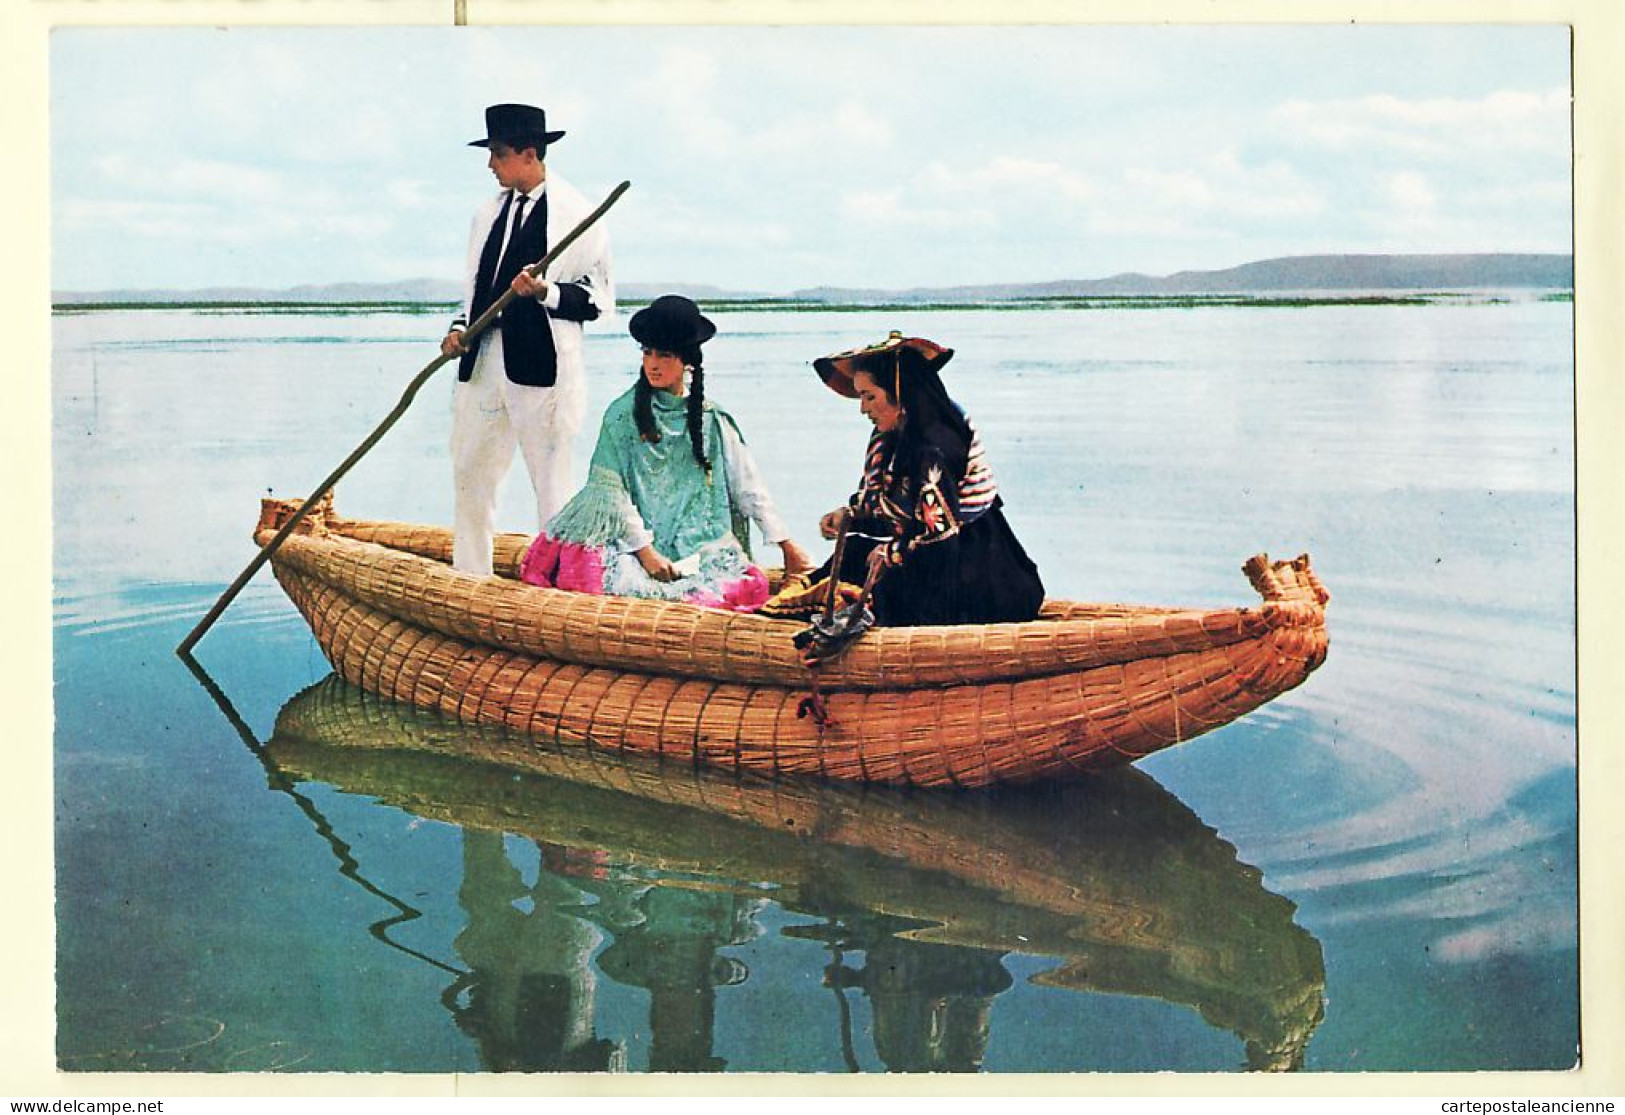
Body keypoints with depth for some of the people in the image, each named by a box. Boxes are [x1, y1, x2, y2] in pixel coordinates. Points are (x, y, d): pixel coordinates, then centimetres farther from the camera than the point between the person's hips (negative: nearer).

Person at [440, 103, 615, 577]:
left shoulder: (575, 214, -3)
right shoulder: (490, 213, 16)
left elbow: (597, 299, -5)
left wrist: (544, 292, -19)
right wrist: (459, 329, 5)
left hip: (541, 365, -6)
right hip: (481, 361, 7)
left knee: (551, 480, 0)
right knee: (471, 475, 10)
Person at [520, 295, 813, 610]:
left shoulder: (712, 420, 11)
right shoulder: (623, 415, 4)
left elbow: (748, 486, 12)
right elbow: (611, 489, -3)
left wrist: (787, 545, 6)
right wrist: (645, 551, -13)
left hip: (701, 546, 3)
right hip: (633, 544, -3)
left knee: (749, 585, -26)